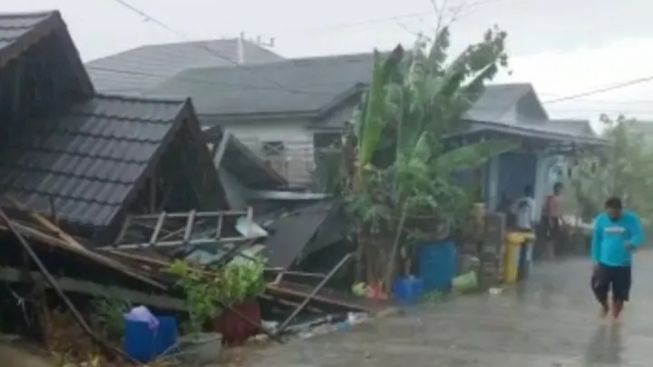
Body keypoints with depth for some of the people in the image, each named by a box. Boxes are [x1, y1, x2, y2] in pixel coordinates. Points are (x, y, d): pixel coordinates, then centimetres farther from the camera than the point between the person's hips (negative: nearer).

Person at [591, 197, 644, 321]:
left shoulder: (631, 219, -10)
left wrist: (632, 243, -43)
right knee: (598, 288, -6)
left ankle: (615, 317, 29)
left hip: (623, 265, -1)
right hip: (604, 263, 1)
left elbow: (639, 236, -19)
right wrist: (595, 261, 3)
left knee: (619, 294, 7)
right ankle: (605, 306, 27)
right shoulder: (600, 220, -3)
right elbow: (596, 241, 5)